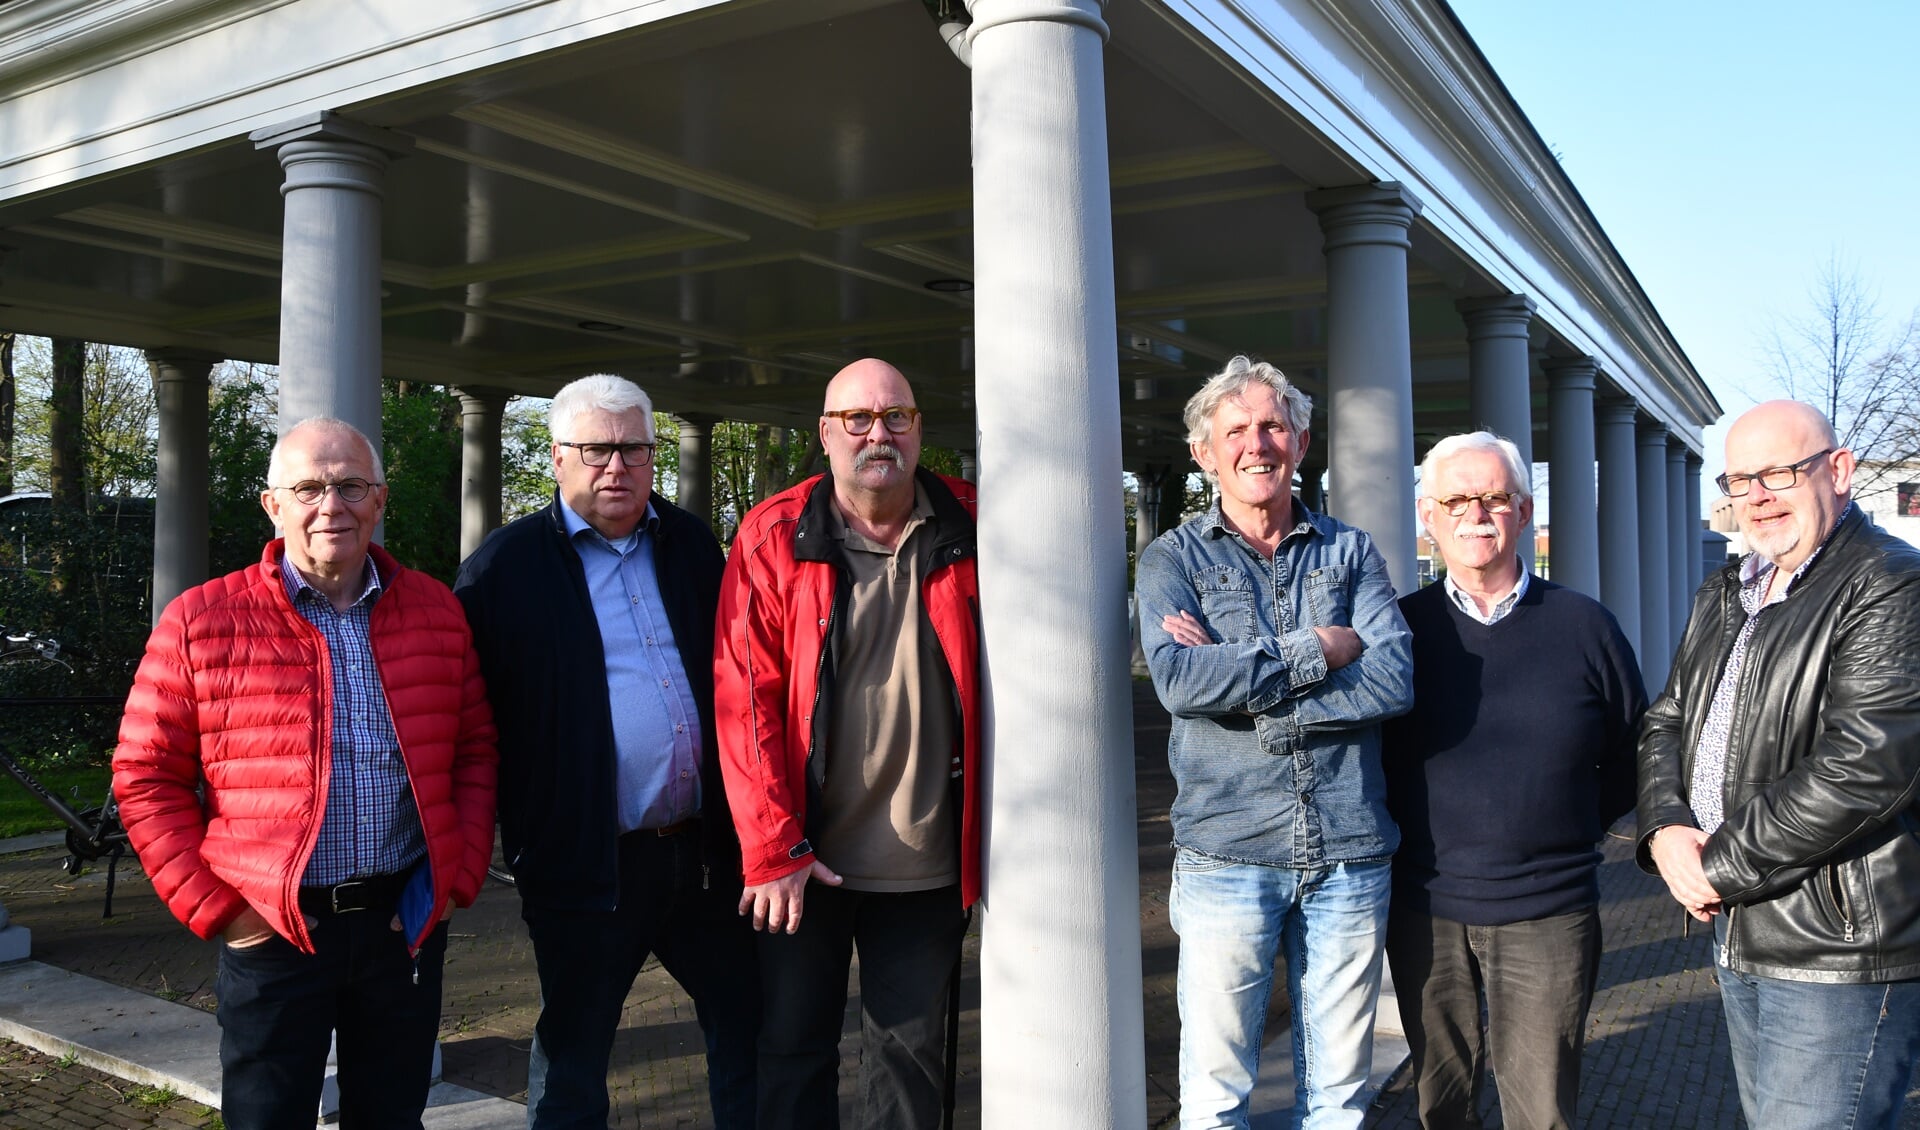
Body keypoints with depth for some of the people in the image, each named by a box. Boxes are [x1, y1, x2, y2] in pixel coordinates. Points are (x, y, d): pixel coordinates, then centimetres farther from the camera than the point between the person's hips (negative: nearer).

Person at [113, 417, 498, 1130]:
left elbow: (476, 751, 10)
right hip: (271, 933, -2)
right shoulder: (201, 621, -4)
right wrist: (214, 906, -6)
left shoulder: (437, 611, 4)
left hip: (407, 924, 3)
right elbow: (146, 777, -1)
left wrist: (459, 876, 1)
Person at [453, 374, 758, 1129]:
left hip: (705, 850, 4)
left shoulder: (692, 544, 10)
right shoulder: (507, 565, -3)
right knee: (572, 1065, 10)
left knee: (750, 1028, 15)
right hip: (587, 862, -4)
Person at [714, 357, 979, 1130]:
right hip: (803, 861, -1)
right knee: (794, 1050, 11)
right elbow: (745, 696, -8)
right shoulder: (773, 537, -5)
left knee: (914, 1055, 14)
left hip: (929, 862, 2)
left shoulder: (966, 529, 1)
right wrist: (772, 848, -13)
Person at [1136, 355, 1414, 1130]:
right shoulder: (1173, 559, 3)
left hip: (1351, 853, 2)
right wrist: (1316, 651, -12)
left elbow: (1395, 680, -9)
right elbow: (1177, 681, -16)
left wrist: (1238, 677, -14)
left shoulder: (1350, 552, 8)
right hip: (1226, 853, -2)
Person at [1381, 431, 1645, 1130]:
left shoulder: (1584, 626, 1)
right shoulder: (1400, 626, 1)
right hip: (1425, 910, 1)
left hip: (1548, 914, 0)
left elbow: (1634, 752, 11)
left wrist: (1576, 826, 4)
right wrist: (1405, 830, 0)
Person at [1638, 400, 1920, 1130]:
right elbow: (1665, 721, 14)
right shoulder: (1722, 598, 14)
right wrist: (1665, 828, -7)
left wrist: (1722, 868, -17)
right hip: (1738, 936, 8)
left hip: (1839, 954, -8)